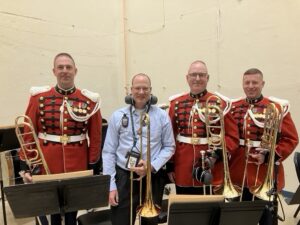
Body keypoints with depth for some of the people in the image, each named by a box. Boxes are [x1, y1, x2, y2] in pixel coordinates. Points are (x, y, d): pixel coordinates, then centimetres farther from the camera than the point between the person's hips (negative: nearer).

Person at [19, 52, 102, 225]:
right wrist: (26, 166, -2)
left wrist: (93, 167, 0)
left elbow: (95, 137, 0)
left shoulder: (90, 100, -4)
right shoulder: (39, 97, -3)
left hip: (77, 166, 0)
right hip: (47, 165, 0)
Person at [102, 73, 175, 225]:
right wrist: (111, 185, -4)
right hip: (123, 178, 0)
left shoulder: (162, 116, 0)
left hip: (152, 178, 1)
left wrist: (152, 166, -13)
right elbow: (108, 152, 0)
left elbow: (169, 147, 4)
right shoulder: (118, 116, 0)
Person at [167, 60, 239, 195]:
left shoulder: (220, 103, -2)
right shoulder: (176, 103, 4)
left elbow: (232, 137, -2)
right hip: (182, 174, 2)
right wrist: (169, 166, 4)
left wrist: (217, 154, -17)